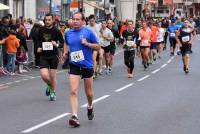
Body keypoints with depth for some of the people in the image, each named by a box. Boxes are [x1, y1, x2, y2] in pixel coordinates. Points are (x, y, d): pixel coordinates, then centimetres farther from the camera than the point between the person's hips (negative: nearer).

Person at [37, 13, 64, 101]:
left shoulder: (56, 31, -6)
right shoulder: (41, 30, 2)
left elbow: (62, 43, -1)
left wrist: (57, 45, -21)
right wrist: (38, 48, 0)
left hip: (54, 55, -2)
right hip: (43, 55, 2)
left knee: (52, 76, 5)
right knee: (44, 75, -12)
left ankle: (53, 92, 27)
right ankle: (49, 85, 22)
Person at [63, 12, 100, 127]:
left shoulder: (88, 32, -6)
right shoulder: (68, 33, 5)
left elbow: (98, 46, -3)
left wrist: (87, 43, -17)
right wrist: (66, 51, 5)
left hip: (87, 65, -1)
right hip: (74, 65, 2)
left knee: (89, 92, 14)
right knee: (73, 91, -14)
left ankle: (90, 107, 45)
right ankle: (75, 116, -18)